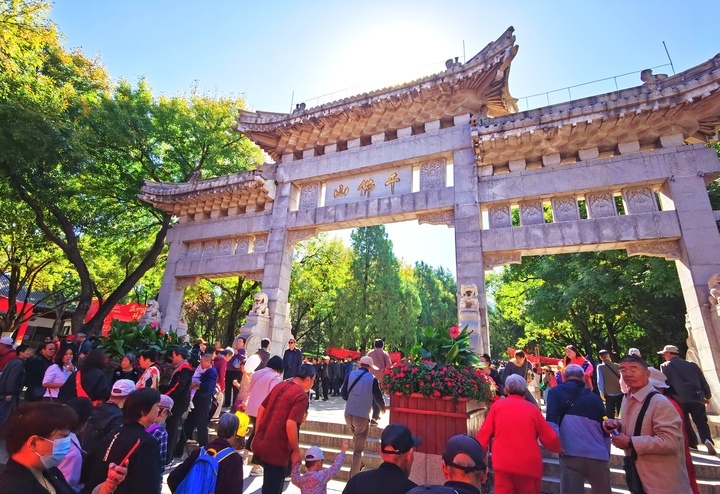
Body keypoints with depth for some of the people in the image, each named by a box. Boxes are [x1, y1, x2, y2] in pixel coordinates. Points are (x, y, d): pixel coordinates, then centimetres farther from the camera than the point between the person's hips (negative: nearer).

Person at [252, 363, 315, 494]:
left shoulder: (280, 385, 5)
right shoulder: (301, 396, -18)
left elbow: (261, 409, 10)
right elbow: (290, 425, -26)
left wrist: (257, 435, 18)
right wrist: (296, 451, -13)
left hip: (260, 445, 8)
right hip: (276, 450, -8)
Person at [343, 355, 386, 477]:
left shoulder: (351, 374, -3)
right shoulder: (372, 379, -10)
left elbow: (344, 393, 3)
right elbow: (378, 397, -3)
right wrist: (383, 408, 19)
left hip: (348, 414, 4)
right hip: (362, 416, -4)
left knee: (356, 439, 31)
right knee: (358, 449, 9)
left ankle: (358, 464, 39)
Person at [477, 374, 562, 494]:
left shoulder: (497, 405, 1)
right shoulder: (532, 408, 1)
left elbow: (484, 434, 0)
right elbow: (549, 438, 7)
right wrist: (558, 448, 29)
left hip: (503, 463, -1)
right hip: (528, 464, 2)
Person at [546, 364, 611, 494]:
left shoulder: (556, 392, 6)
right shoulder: (595, 398, 16)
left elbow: (551, 421, -8)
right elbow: (605, 431, 19)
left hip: (571, 455, -4)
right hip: (599, 456, 4)